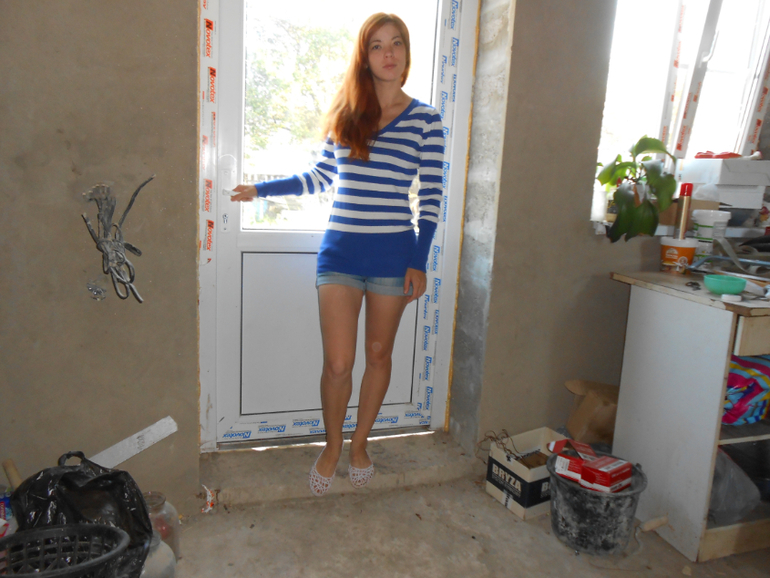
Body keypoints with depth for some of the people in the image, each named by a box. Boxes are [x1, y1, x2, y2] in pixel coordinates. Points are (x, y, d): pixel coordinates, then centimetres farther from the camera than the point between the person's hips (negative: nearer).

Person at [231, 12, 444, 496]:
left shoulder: (425, 120, 1)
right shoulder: (346, 113, 8)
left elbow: (431, 197, -1)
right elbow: (321, 176, 18)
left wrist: (419, 262, -6)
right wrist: (262, 189, 16)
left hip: (393, 253, -1)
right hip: (340, 251, 1)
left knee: (379, 354, 12)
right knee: (338, 363, 0)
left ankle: (361, 443, 33)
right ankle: (333, 446, 25)